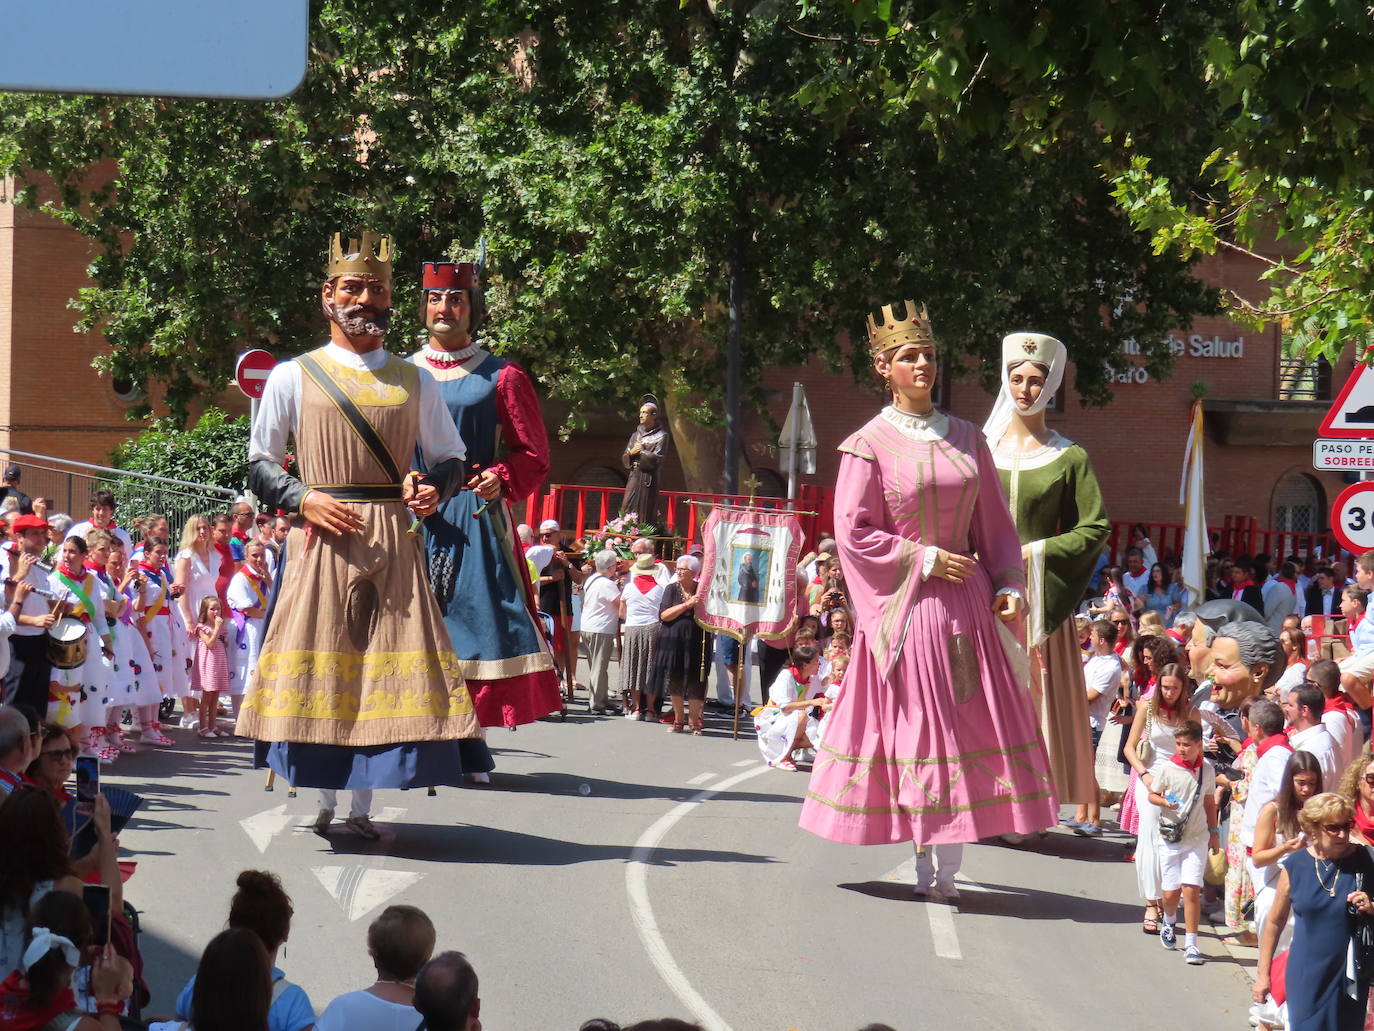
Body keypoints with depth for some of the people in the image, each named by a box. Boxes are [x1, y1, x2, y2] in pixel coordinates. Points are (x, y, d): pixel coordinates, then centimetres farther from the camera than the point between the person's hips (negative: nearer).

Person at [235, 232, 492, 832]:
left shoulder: (414, 382, 13)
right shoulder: (294, 376, 7)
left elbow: (449, 459, 15)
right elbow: (260, 463, 7)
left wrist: (434, 491, -8)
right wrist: (304, 499, -11)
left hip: (392, 542, 2)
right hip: (320, 539, -2)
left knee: (387, 661, -3)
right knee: (319, 660, -2)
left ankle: (362, 806, 4)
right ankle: (326, 801, 9)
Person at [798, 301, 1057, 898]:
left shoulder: (965, 439, 11)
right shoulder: (869, 445, -2)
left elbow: (993, 523, 15)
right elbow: (853, 533, -6)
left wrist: (1008, 584, 4)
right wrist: (923, 558, -10)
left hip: (966, 601, 4)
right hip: (906, 604, -4)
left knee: (972, 720, 1)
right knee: (914, 725, -4)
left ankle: (948, 867, 7)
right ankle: (925, 864, 2)